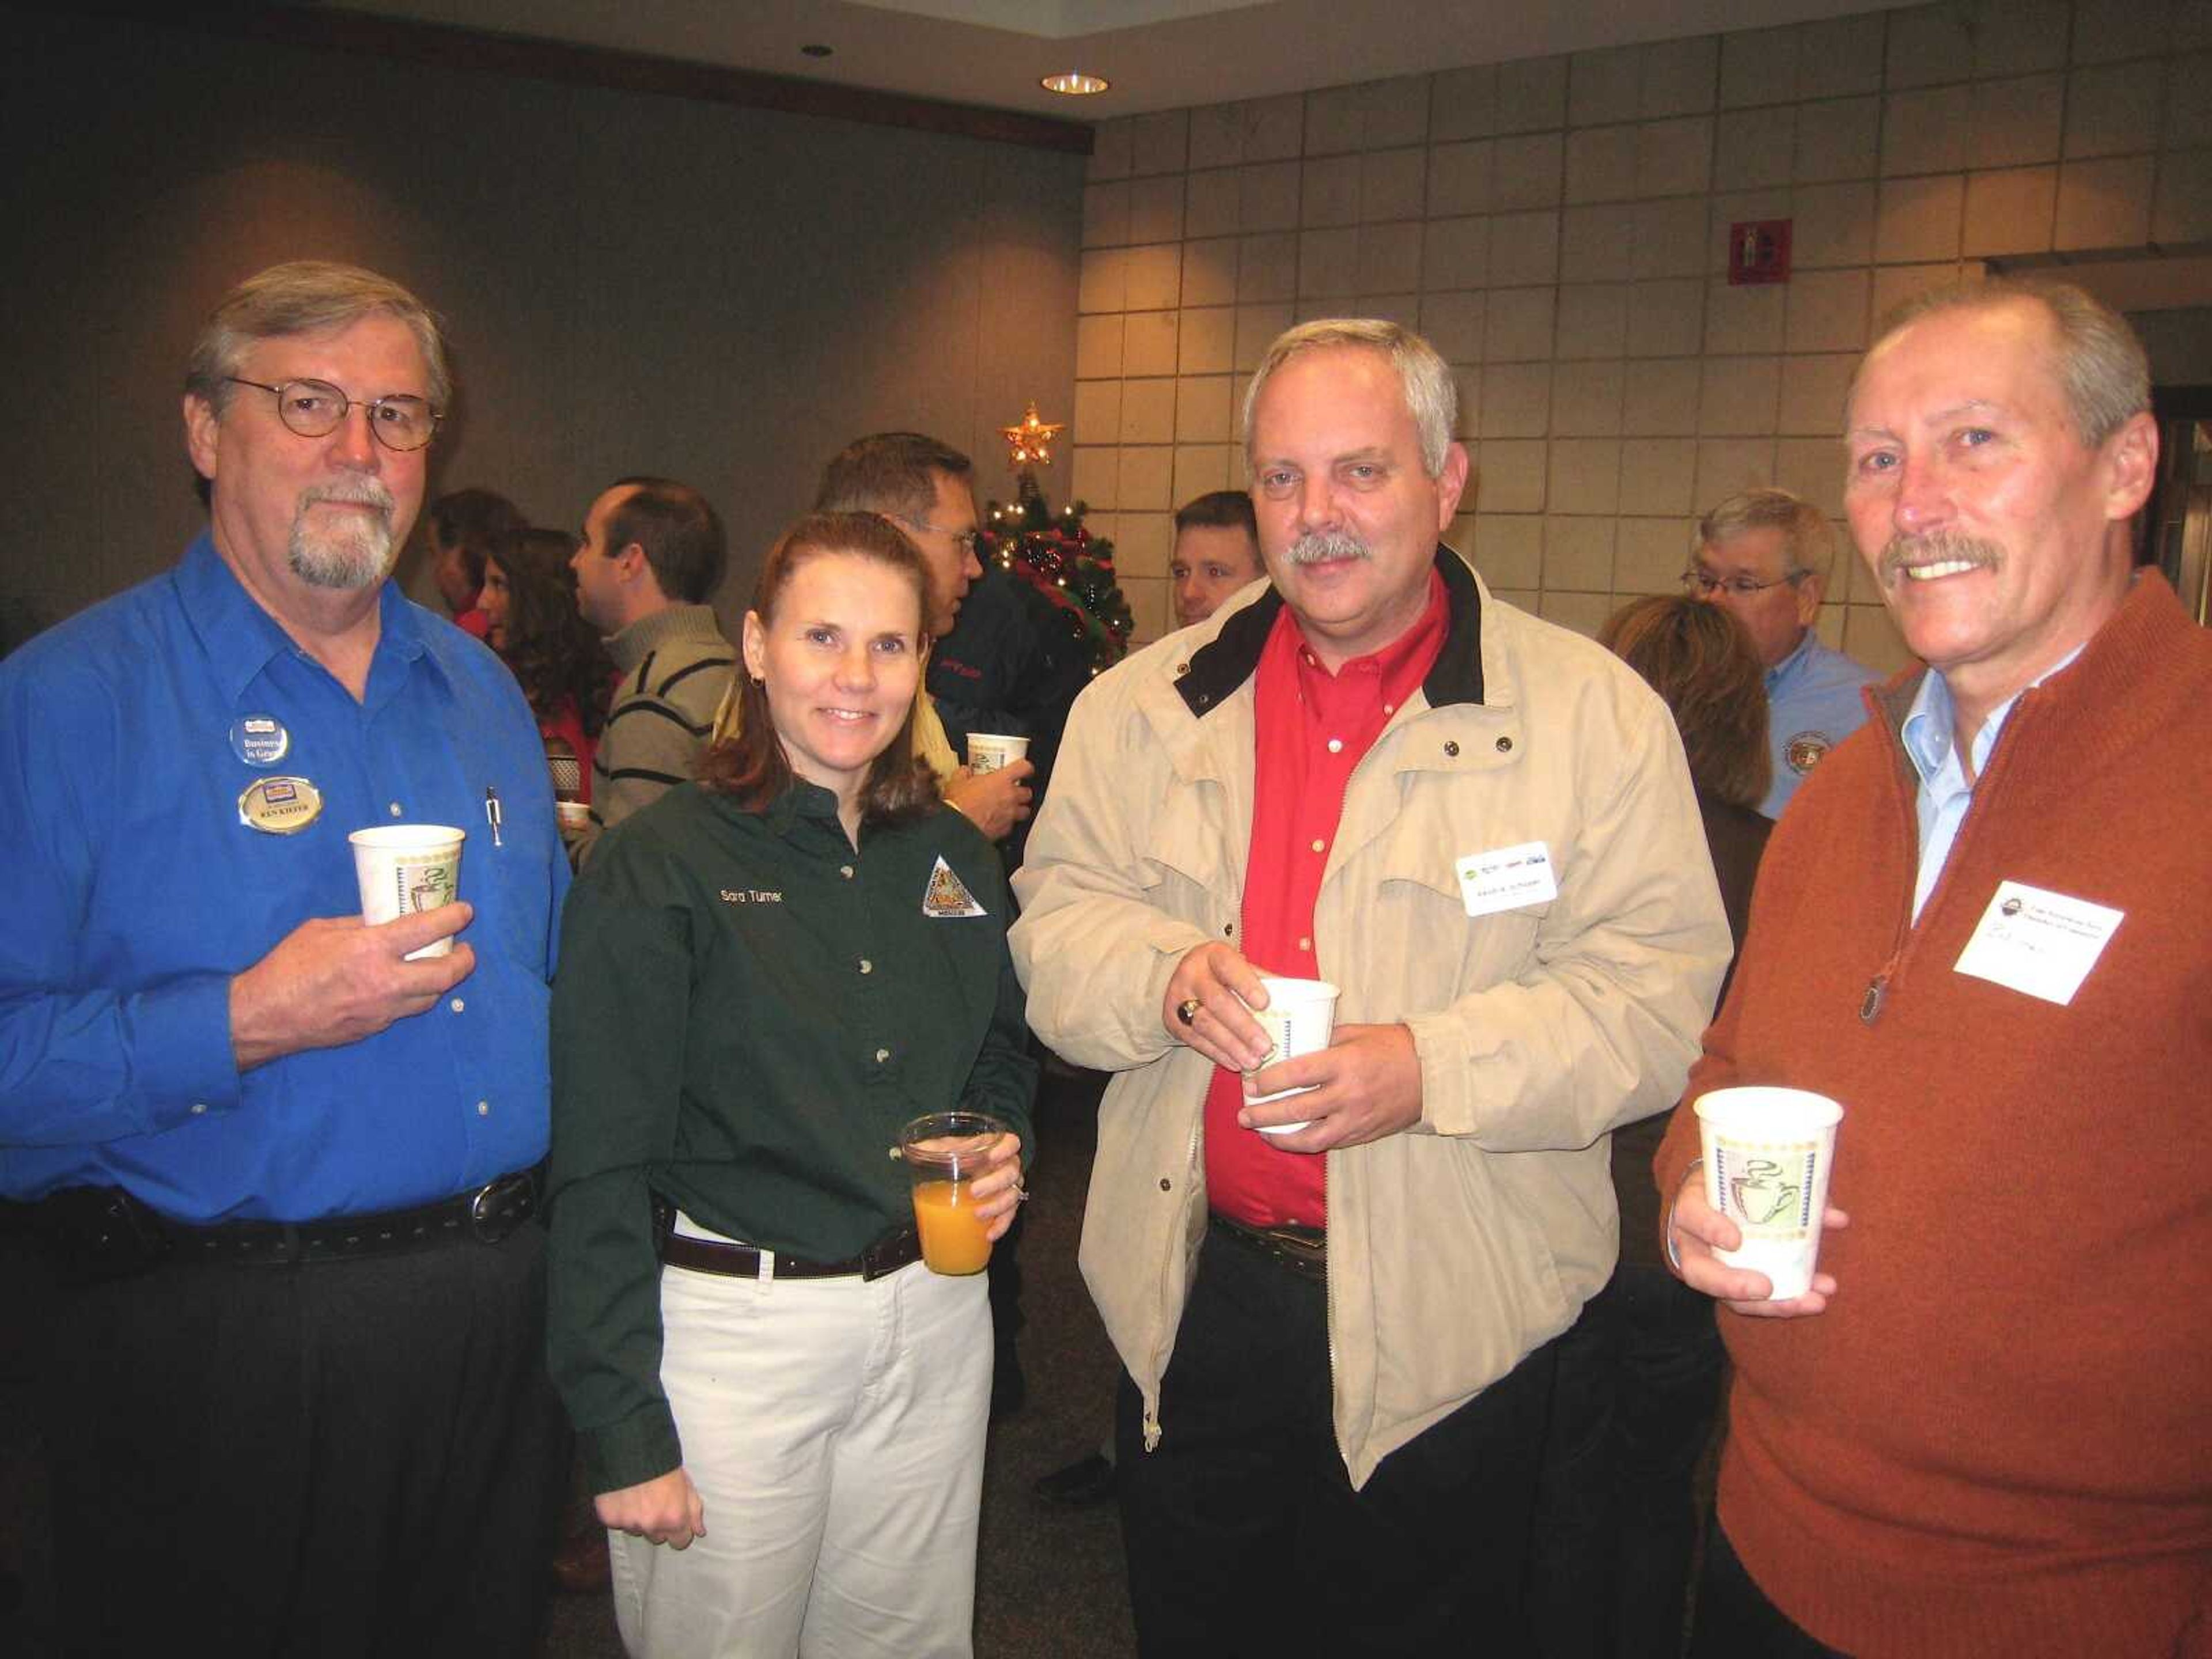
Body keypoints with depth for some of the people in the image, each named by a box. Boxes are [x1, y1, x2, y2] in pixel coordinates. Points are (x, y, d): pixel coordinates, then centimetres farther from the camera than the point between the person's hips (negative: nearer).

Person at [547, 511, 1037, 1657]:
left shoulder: (955, 857, 5)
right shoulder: (660, 864, -11)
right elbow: (600, 1170, -12)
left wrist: (1002, 1152, -1)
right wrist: (624, 1431, -14)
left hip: (933, 1316, 5)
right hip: (733, 1326, -5)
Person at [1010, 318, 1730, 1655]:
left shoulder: (1596, 713, -6)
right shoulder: (1146, 706, 5)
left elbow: (1661, 988, -11)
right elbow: (1058, 919, 5)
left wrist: (1434, 1067, -24)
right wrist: (1169, 974, -17)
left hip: (1448, 1326, -3)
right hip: (1193, 1303, 3)